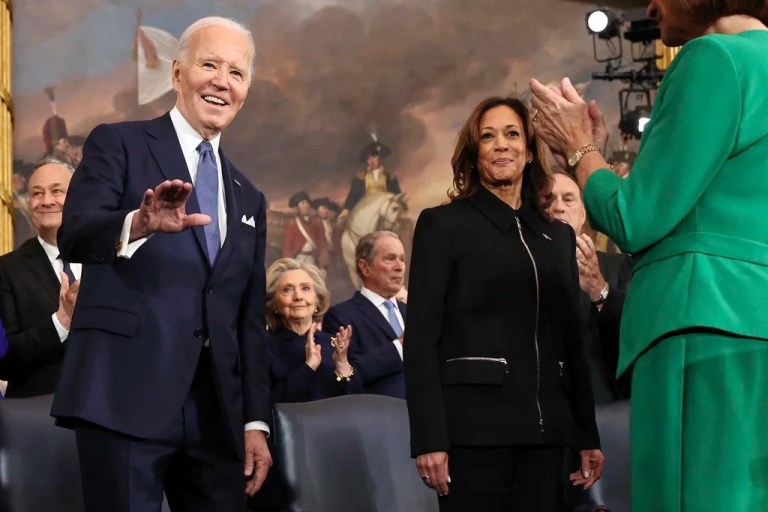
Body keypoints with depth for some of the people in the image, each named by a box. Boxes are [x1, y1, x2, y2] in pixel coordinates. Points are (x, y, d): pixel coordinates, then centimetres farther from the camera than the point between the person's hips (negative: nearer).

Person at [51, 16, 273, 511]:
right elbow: (73, 236, -13)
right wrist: (139, 224, -33)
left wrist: (256, 422, 10)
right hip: (126, 399, -5)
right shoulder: (118, 144, 4)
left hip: (217, 415, 5)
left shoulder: (249, 199, 20)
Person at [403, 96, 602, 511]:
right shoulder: (442, 225, 3)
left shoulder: (558, 236, 17)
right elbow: (421, 338, -4)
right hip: (474, 425, -4)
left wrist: (587, 436, 11)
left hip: (544, 428, 5)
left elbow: (572, 340, 17)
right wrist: (428, 438, -14)